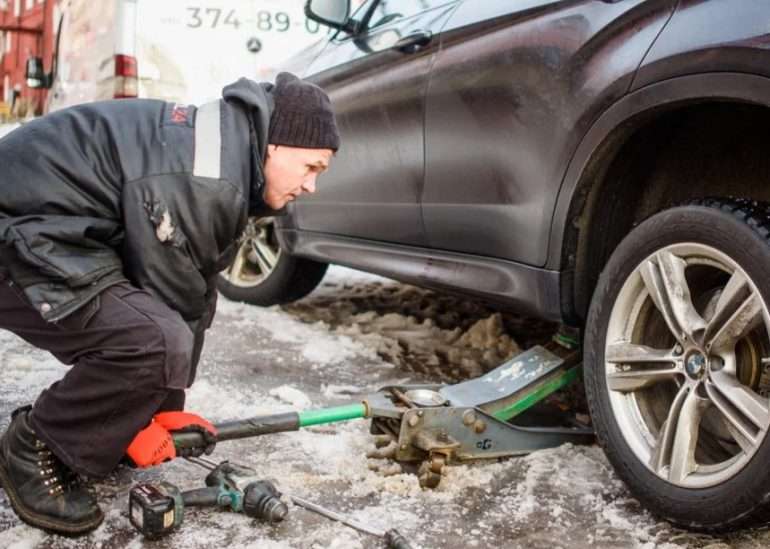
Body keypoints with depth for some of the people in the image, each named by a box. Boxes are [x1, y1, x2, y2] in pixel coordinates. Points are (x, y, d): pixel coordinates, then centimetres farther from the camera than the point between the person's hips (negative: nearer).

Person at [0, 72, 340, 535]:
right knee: (156, 341, -27)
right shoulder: (201, 183, -25)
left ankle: (96, 435, 19)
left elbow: (193, 296, 10)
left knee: (196, 298, 16)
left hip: (58, 231, 10)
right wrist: (142, 419, -5)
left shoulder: (230, 155, 8)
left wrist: (169, 407, 10)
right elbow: (164, 305, -19)